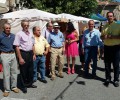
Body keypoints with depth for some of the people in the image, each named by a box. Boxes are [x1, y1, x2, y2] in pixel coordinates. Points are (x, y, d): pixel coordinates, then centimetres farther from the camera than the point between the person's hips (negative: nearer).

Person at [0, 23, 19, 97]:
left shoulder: (13, 36, 7)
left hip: (13, 55, 5)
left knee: (14, 72, 10)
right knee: (6, 73, 1)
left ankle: (14, 87, 25)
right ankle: (7, 89, 12)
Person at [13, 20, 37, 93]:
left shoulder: (31, 34, 8)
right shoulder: (19, 34, -12)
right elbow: (17, 47, -14)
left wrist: (34, 54, 13)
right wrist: (20, 58, -17)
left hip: (30, 53, 6)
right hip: (23, 53, -6)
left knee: (30, 70, 17)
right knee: (23, 71, 6)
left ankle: (30, 83, 35)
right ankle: (24, 86, 23)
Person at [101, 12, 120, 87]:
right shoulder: (104, 26, 11)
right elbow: (102, 36, 15)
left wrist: (113, 36, -20)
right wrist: (104, 37, -7)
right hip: (107, 47, 4)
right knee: (107, 64, 9)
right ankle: (108, 79, 21)